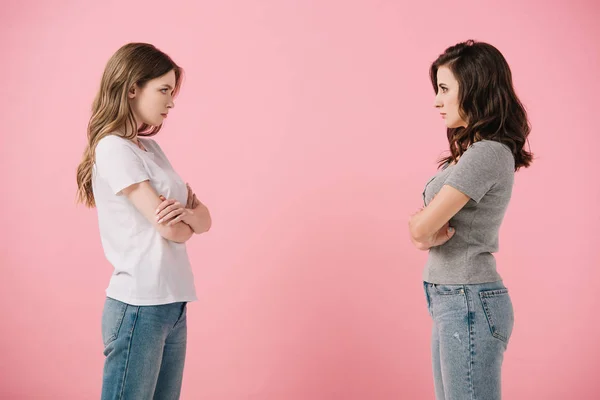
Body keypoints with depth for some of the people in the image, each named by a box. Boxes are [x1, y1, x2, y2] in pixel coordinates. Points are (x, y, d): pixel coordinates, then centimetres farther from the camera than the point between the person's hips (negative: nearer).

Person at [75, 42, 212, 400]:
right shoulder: (113, 148, -11)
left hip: (173, 304, 8)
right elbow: (170, 229, -16)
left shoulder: (151, 147, 14)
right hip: (140, 306, -8)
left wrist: (187, 214, -13)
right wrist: (184, 221, 5)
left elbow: (204, 218, 9)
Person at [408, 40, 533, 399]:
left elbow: (421, 229, -22)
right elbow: (421, 228, 10)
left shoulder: (486, 154, -18)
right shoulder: (474, 151, 12)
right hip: (453, 302, 9)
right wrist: (433, 231, -12)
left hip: (469, 304, -9)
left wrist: (427, 229, 0)